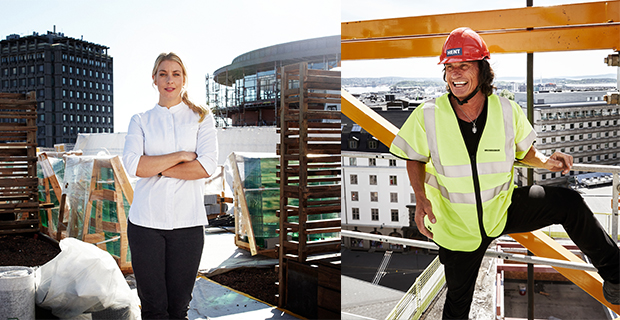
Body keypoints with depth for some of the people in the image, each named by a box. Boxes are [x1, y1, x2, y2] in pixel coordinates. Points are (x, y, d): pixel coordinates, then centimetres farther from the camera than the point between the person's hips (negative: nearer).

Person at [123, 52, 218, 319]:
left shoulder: (201, 118, 8)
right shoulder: (140, 120, 11)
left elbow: (206, 166, -8)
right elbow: (133, 165, -7)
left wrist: (155, 167, -7)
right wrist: (181, 156, -8)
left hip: (188, 222, 0)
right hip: (146, 220, 1)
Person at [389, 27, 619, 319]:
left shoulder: (507, 111, -13)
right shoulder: (427, 115, -18)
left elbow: (523, 149, 6)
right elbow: (415, 158, -2)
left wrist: (544, 161, -16)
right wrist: (421, 197, -18)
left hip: (503, 208, 1)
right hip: (457, 223, -1)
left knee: (569, 203, -15)